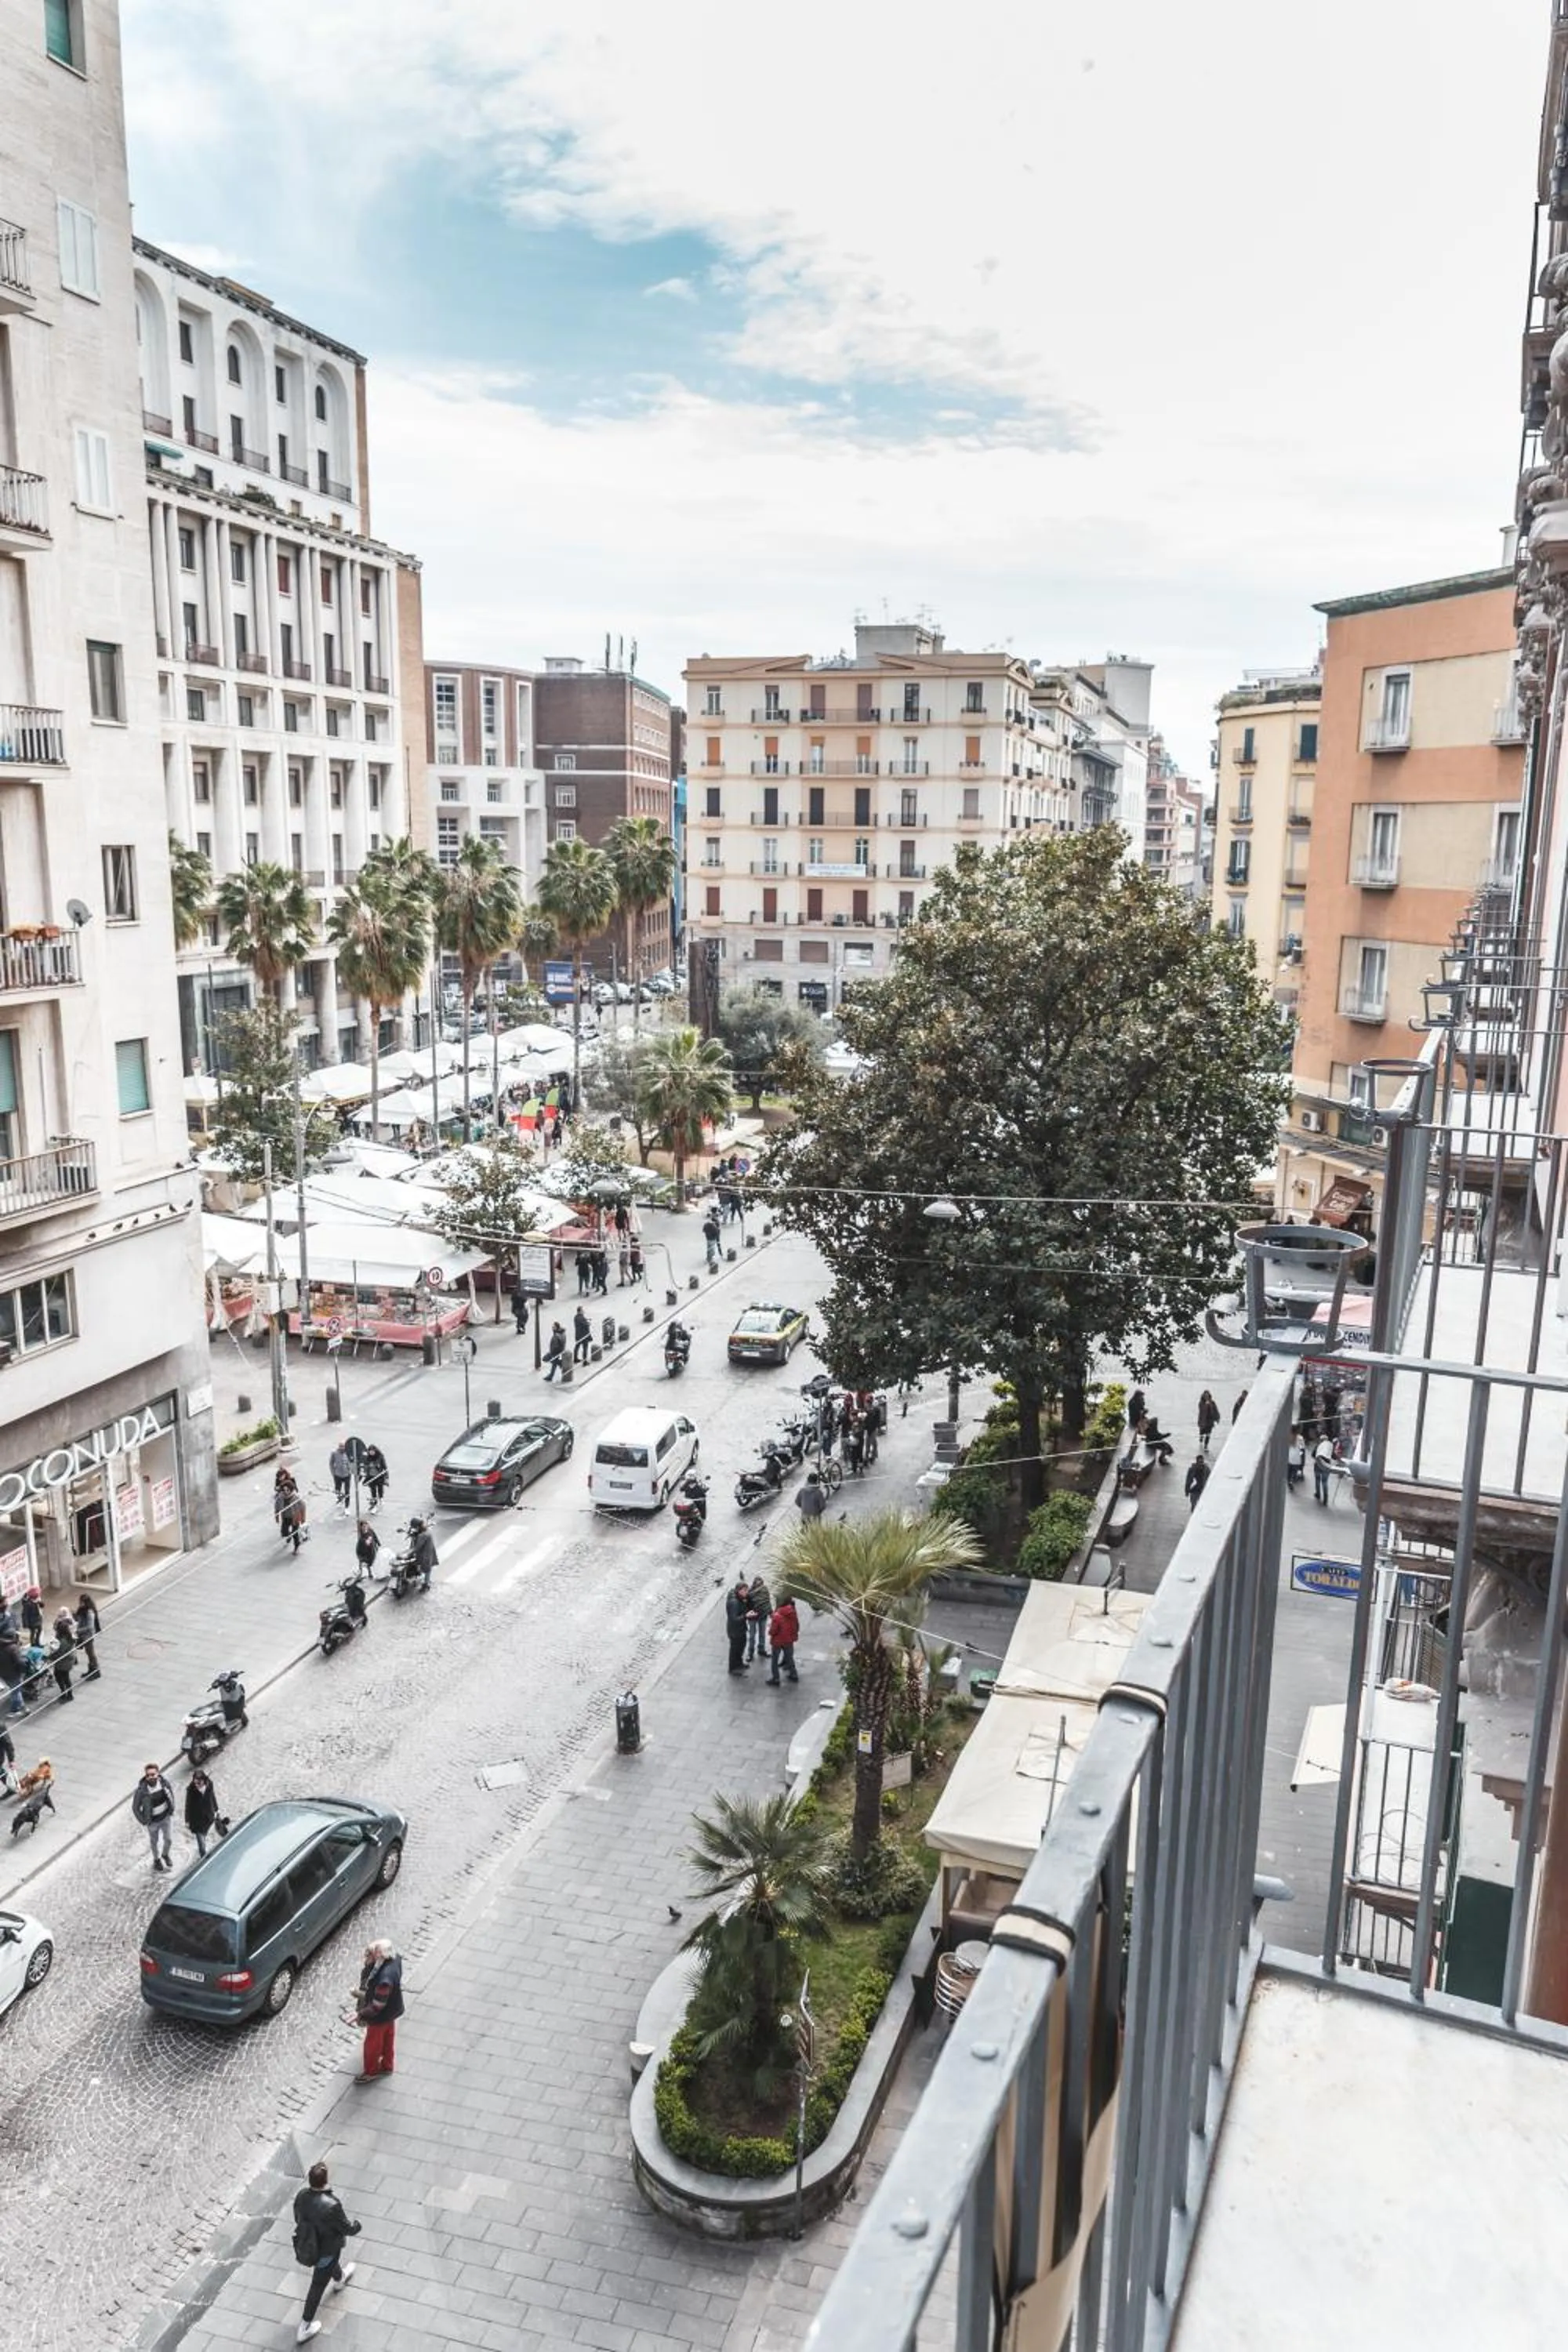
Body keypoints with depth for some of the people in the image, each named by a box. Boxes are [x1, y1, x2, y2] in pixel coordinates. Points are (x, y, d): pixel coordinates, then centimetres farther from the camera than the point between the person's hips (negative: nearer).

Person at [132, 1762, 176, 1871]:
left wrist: (172, 1810, 3)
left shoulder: (164, 1782, -22)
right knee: (154, 1842, 21)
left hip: (165, 1817, 2)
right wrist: (144, 1822, -11)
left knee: (168, 1838, 16)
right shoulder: (142, 1790, -32)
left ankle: (165, 1855, 48)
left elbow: (171, 1794, 0)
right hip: (152, 1821, -2)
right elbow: (135, 1807, -16)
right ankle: (157, 1859, 50)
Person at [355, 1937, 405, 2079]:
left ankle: (371, 2072, 45)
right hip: (391, 2009, 7)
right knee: (388, 2037, 30)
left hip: (381, 2016, -7)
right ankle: (386, 2066, 53)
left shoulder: (384, 1979, -44)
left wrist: (361, 2014, -19)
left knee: (373, 2043, 21)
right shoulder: (394, 1958, -21)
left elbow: (377, 2006, -31)